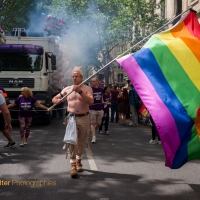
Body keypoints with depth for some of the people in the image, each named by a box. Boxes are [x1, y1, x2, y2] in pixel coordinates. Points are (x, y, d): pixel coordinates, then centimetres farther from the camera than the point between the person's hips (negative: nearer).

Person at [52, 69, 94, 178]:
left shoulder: (87, 89, 1)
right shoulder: (67, 89, 9)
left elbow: (91, 101, -17)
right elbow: (54, 99, 16)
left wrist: (80, 91, -25)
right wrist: (58, 100, -9)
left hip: (84, 118, 0)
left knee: (82, 142, 11)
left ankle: (78, 161, 33)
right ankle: (73, 165, -13)